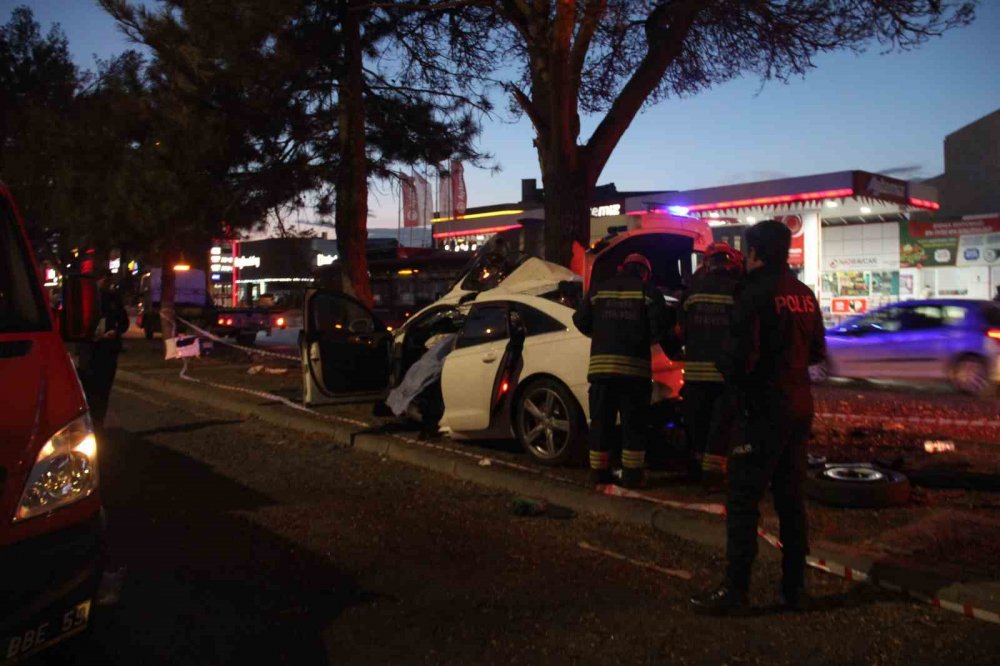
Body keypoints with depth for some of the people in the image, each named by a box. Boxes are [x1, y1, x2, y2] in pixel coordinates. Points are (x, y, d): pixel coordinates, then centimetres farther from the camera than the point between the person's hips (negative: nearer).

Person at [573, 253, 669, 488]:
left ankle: (598, 472, 13)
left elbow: (581, 321, 10)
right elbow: (659, 326, -7)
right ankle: (632, 474, 5)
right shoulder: (648, 291, 3)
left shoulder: (599, 289, 12)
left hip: (601, 364, 3)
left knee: (601, 421, 9)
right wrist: (648, 339, 13)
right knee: (633, 423, 4)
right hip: (635, 366, -3)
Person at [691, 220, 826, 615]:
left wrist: (726, 369, -1)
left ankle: (735, 592, 0)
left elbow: (742, 358, -21)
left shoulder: (755, 294, -15)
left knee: (743, 501, -3)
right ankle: (794, 588, 22)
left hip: (764, 411, -8)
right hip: (798, 408, 8)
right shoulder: (804, 294, 10)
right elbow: (816, 352, 18)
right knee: (790, 499, 15)